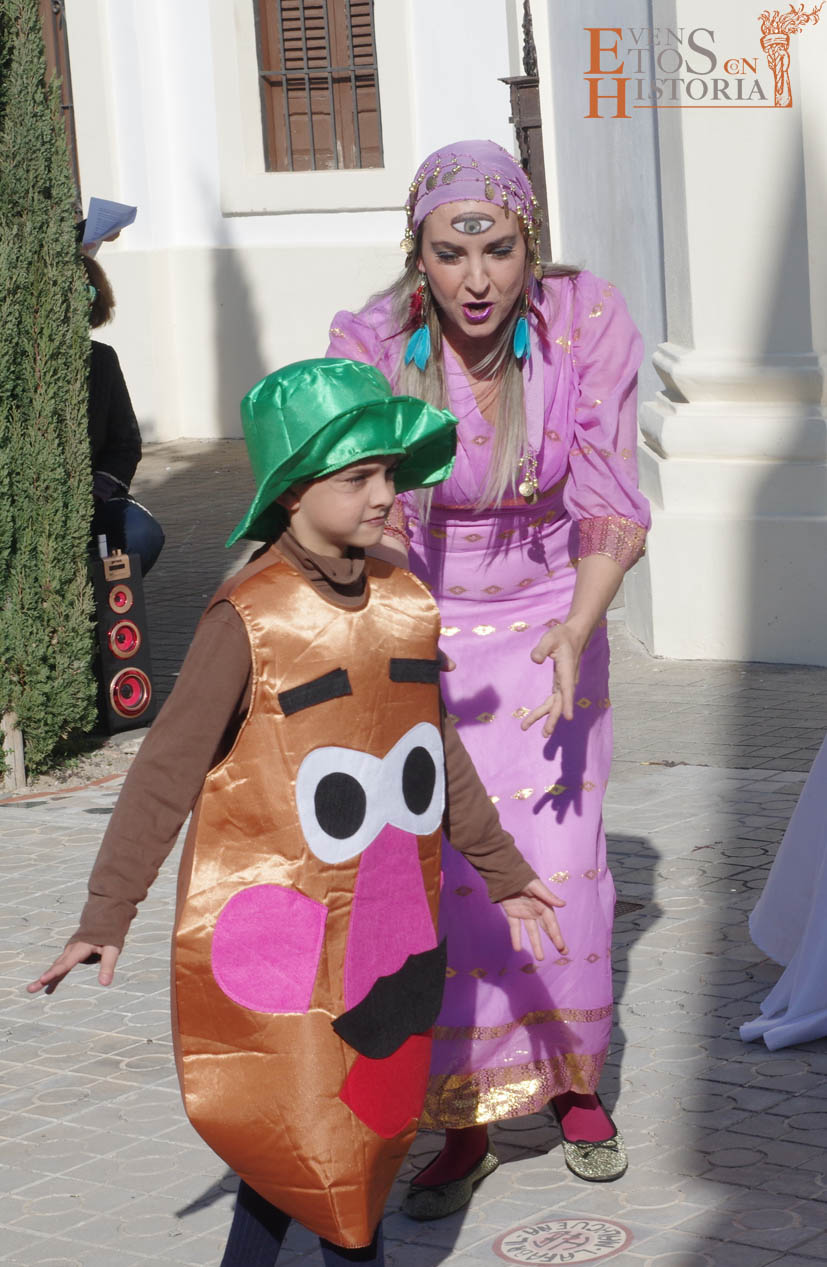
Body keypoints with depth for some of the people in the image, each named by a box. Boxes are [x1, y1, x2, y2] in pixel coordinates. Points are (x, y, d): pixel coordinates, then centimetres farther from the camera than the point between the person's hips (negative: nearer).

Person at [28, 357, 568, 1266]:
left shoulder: (406, 606, 4)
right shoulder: (249, 619, -14)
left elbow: (439, 755, 17)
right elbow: (167, 768, -11)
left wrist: (501, 872, 24)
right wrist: (107, 914, -13)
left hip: (387, 922, 6)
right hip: (277, 927, -6)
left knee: (370, 1122, 10)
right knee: (301, 1129, -4)